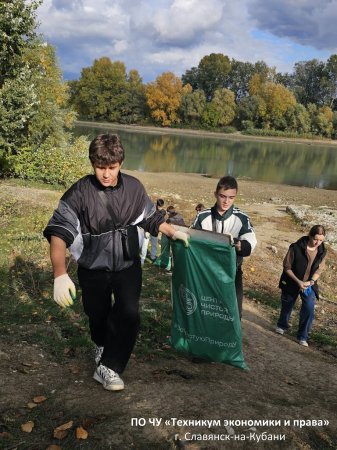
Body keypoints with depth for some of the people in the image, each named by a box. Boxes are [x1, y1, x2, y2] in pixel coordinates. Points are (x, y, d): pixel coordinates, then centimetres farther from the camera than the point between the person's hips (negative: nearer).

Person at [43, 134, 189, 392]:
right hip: (93, 269, -1)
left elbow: (149, 217, 10)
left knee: (129, 314, -15)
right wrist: (60, 274, -41)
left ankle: (109, 367, 3)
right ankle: (103, 345, 52)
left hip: (128, 265, 1)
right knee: (98, 315, 18)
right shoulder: (80, 193, -21)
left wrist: (173, 232, 4)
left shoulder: (133, 187, -10)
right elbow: (59, 233, -29)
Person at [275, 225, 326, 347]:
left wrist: (311, 281, -17)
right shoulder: (296, 248, -22)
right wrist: (298, 281, -23)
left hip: (309, 285, 2)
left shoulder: (322, 252, -9)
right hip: (292, 283, -2)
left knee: (309, 309, -12)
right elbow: (287, 267, -15)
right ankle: (282, 326, 47)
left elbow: (319, 270, 0)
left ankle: (303, 336, 7)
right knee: (287, 306, 17)